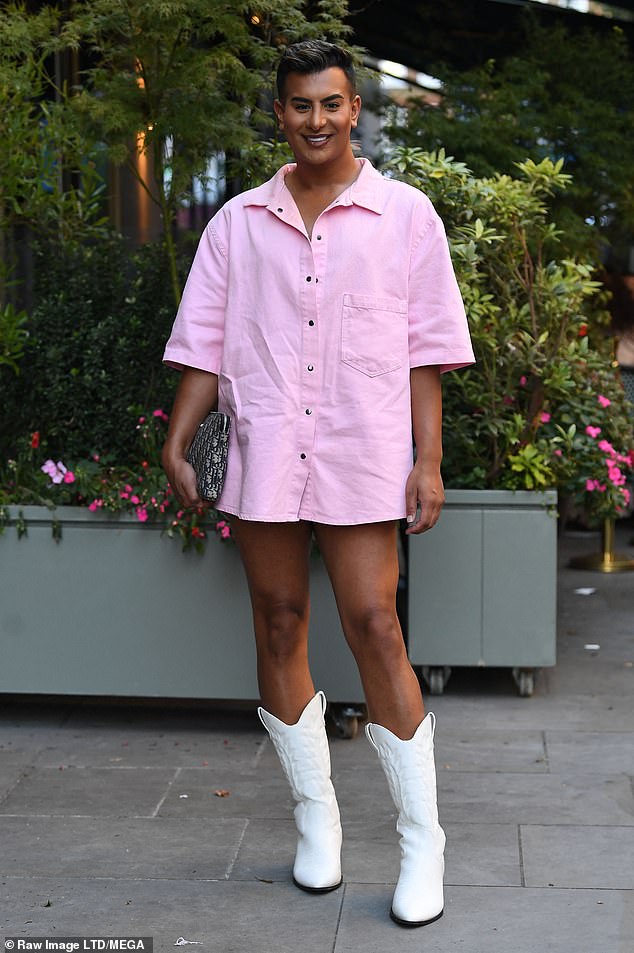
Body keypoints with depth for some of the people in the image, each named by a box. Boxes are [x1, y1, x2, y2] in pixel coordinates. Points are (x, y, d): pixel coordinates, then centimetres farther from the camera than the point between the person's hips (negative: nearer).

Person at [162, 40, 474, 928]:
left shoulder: (404, 214, 4)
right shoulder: (238, 222, 10)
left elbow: (425, 350, 3)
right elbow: (205, 341, 11)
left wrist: (428, 461, -3)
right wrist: (177, 441, 2)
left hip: (361, 455, -3)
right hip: (263, 450, 3)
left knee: (374, 628, -8)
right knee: (279, 628, 7)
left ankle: (423, 839, 3)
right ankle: (316, 816, 22)